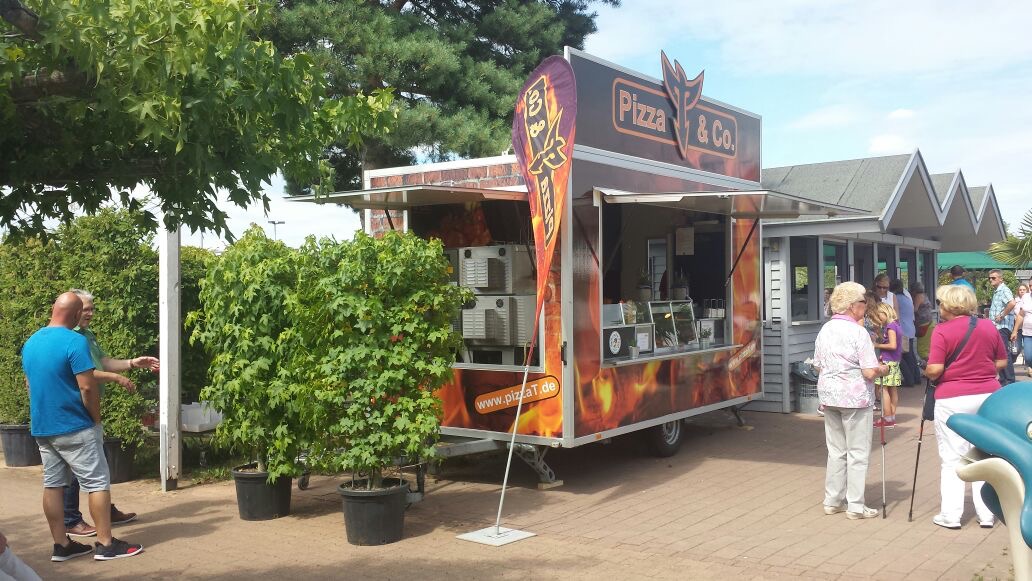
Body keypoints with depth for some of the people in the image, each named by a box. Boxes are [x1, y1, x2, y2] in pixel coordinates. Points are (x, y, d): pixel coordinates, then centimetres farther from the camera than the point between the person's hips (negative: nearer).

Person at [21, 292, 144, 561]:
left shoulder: (30, 343, 7)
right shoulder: (75, 342, -17)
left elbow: (31, 385, 16)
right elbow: (87, 388, -20)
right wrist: (97, 420, -7)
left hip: (42, 427, 8)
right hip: (74, 428, -8)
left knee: (52, 484, 10)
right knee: (98, 483, 0)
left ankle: (61, 545, 16)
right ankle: (105, 544, 3)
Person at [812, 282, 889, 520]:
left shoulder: (825, 330, 6)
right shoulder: (858, 332, -14)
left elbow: (818, 366, 12)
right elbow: (870, 372, -16)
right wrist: (882, 369, 3)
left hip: (828, 395, 7)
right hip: (855, 398, -7)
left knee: (835, 451, 15)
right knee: (858, 453, 3)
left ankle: (832, 501, 20)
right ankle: (855, 506, 7)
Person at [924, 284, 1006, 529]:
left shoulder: (942, 331, -11)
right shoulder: (989, 327, 4)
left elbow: (934, 370, -16)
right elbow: (1002, 362, 12)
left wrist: (927, 373, 4)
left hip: (952, 399, -4)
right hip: (988, 396, 4)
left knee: (952, 459, 4)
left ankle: (951, 515, 7)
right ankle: (987, 514, 17)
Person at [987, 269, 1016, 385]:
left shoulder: (1004, 290, -13)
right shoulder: (997, 292, 18)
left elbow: (1012, 303, -31)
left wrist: (1002, 316, -23)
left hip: (1002, 327, -11)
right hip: (997, 327, 11)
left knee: (1004, 354, -9)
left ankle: (1010, 381, -5)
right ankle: (1003, 379, 20)